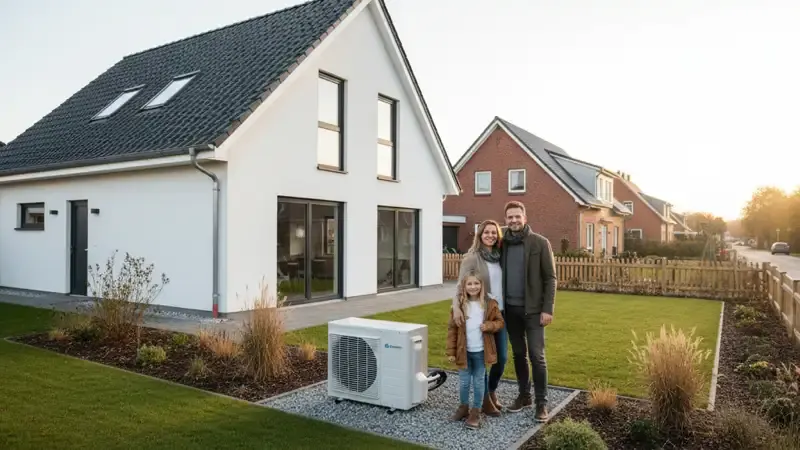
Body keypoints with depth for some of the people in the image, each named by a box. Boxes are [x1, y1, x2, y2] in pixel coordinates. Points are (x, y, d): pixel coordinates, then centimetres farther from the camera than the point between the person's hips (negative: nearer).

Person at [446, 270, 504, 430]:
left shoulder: (490, 304, -5)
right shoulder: (459, 305, -6)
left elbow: (500, 321, 5)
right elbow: (452, 329, -3)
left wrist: (489, 326, -17)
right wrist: (451, 351, -5)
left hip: (481, 351, -1)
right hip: (464, 351, 1)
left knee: (479, 383, 8)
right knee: (464, 382, 11)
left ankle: (476, 411, 19)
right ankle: (463, 407, 31)